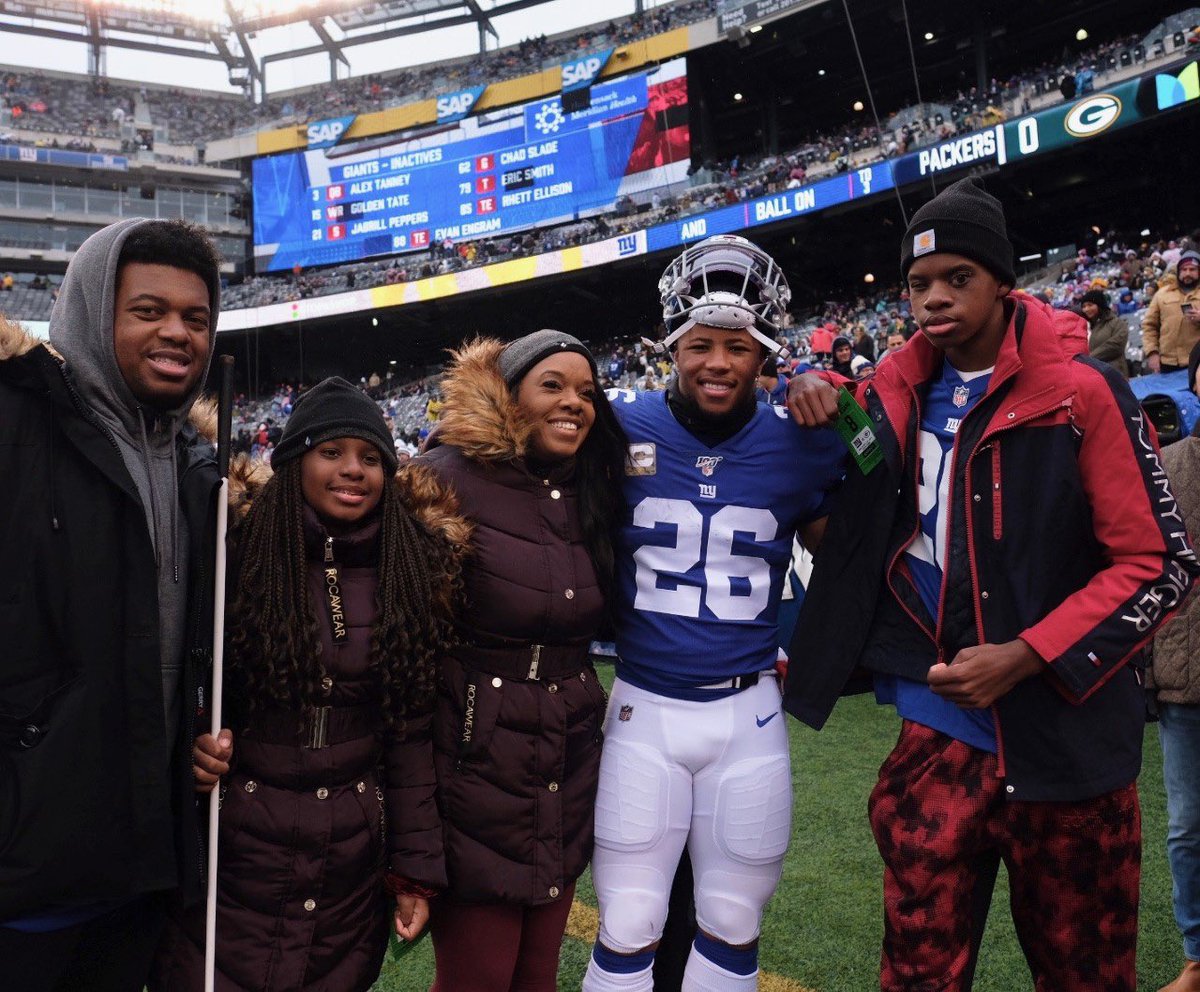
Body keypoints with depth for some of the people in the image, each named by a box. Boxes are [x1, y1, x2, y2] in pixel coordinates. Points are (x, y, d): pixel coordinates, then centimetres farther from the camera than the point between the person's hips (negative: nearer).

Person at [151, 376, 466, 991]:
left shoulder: (410, 572, -1)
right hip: (231, 848, -2)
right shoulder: (237, 552, -9)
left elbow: (410, 732, 1)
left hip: (354, 865, 2)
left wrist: (417, 865, 1)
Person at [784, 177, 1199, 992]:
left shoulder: (1083, 392, -8)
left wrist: (1027, 656, -17)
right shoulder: (897, 396, 5)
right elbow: (850, 521, 21)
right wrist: (818, 406, 1)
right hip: (940, 729, 3)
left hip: (1067, 735, -3)